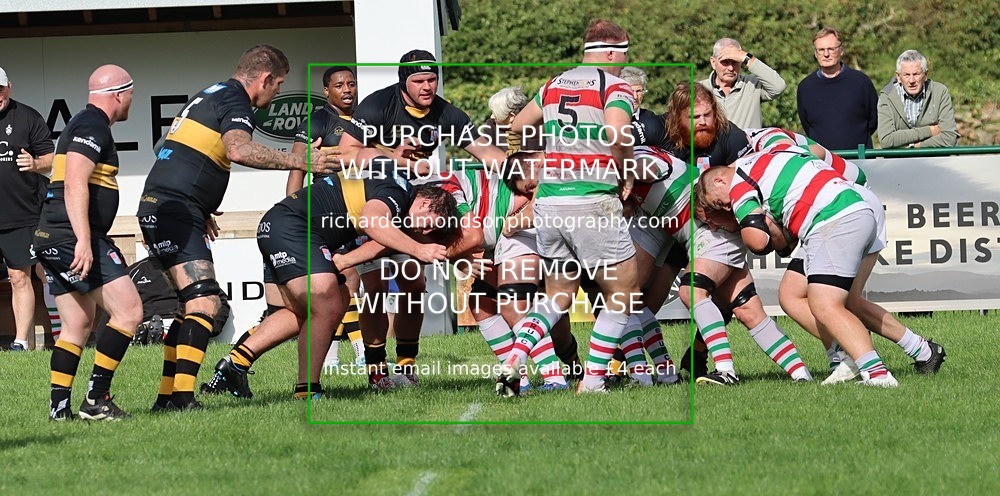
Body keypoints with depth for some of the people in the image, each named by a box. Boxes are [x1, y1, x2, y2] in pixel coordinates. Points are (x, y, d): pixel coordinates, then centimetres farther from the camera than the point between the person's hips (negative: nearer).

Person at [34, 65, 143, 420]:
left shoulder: (81, 124, 23)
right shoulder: (93, 126, -9)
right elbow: (74, 185, -20)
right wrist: (84, 240, -26)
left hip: (52, 240, 11)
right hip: (75, 238, -11)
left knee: (77, 325, 12)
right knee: (129, 312, -11)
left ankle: (59, 406, 7)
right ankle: (96, 400, -13)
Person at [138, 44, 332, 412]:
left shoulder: (210, 96, 23)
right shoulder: (235, 101, -8)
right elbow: (238, 149, -29)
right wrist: (298, 161, -27)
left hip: (158, 206, 10)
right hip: (175, 212, -10)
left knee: (194, 305, 16)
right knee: (204, 304, -17)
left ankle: (167, 396, 16)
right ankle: (182, 396, -27)